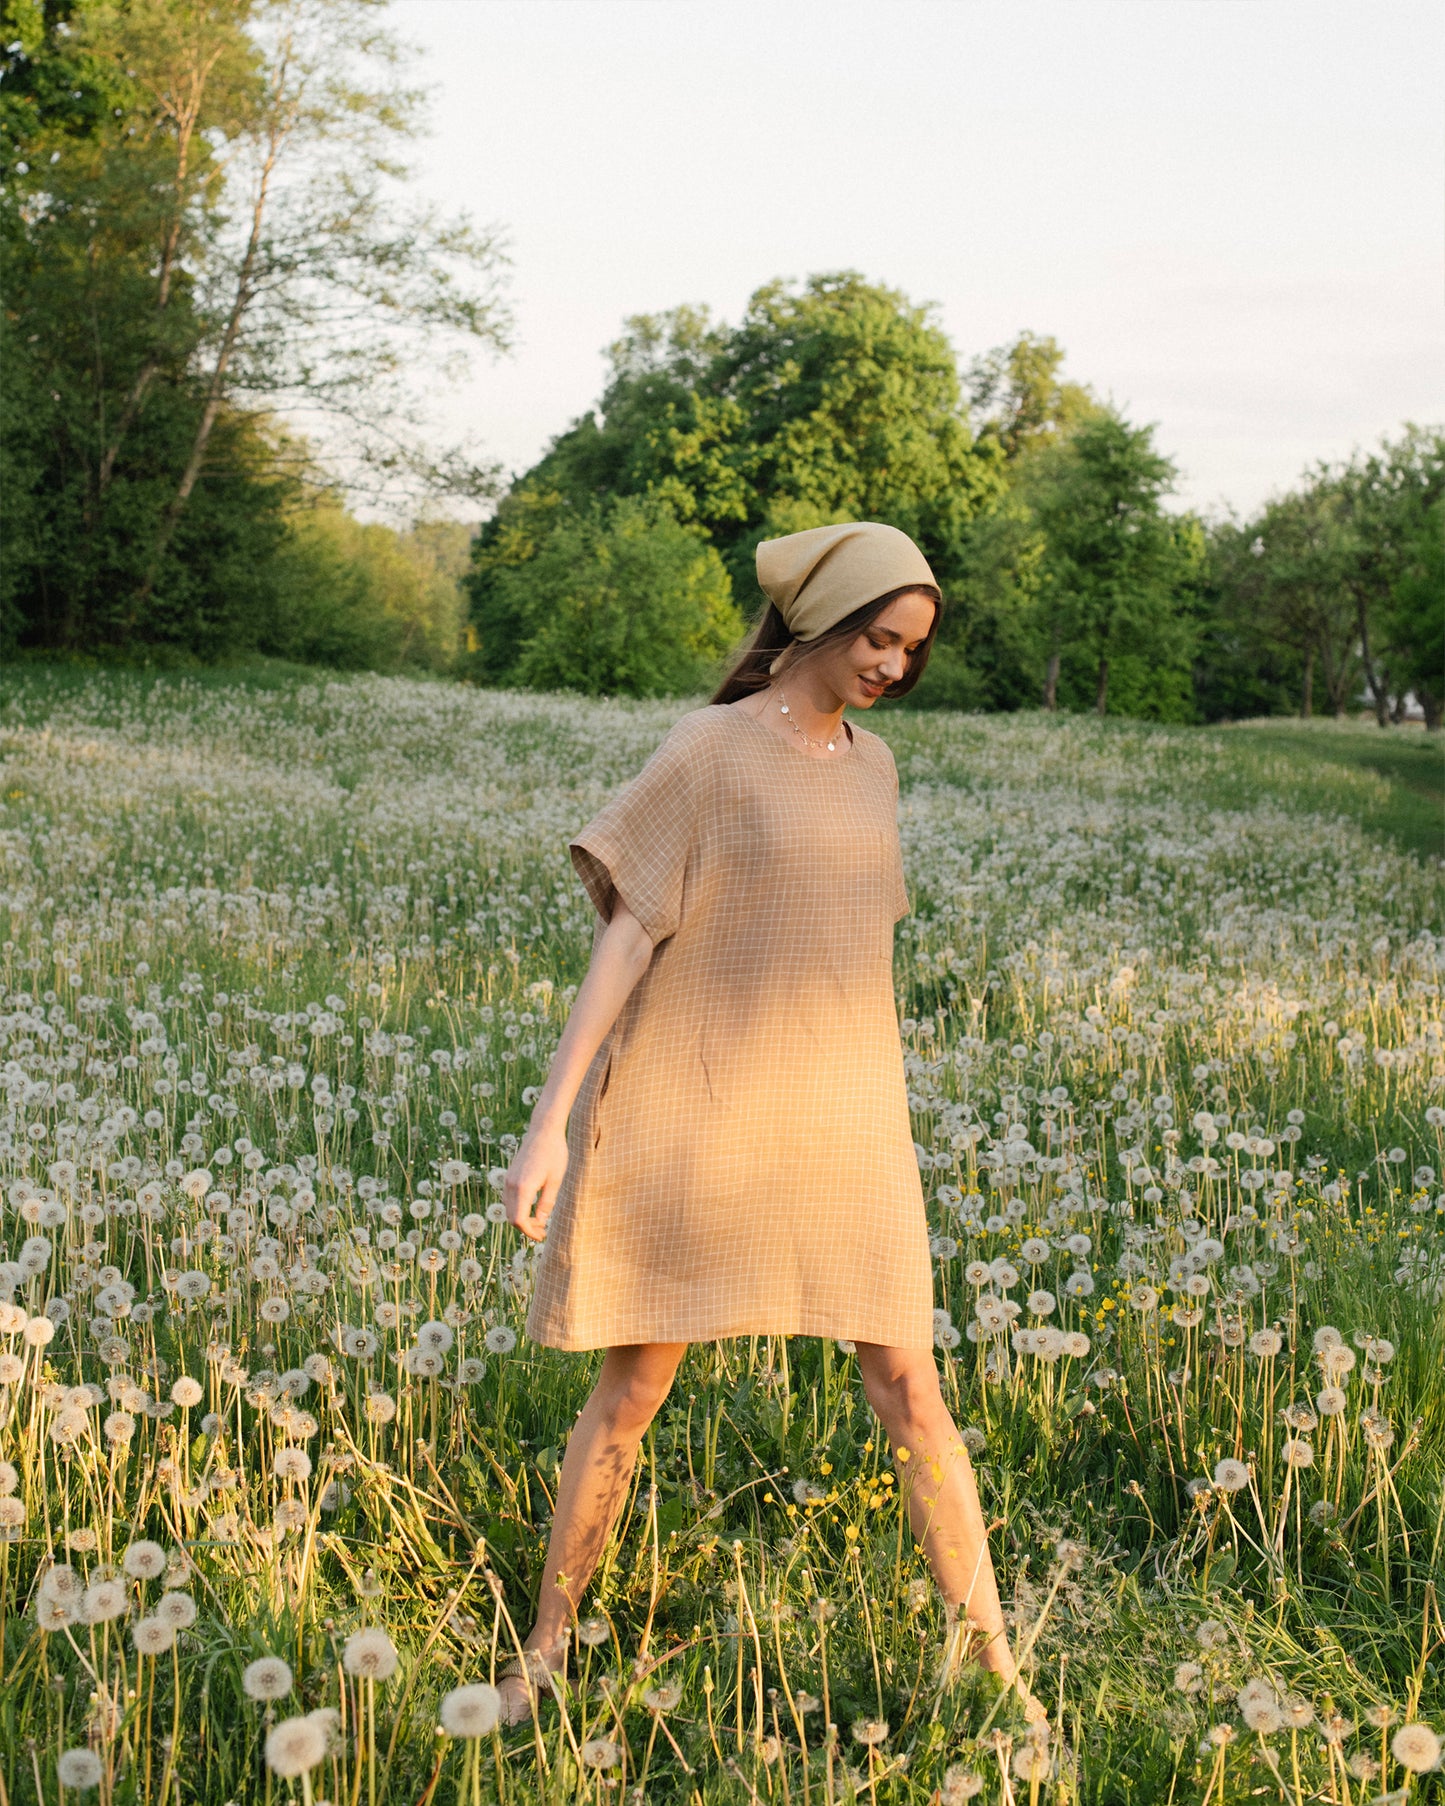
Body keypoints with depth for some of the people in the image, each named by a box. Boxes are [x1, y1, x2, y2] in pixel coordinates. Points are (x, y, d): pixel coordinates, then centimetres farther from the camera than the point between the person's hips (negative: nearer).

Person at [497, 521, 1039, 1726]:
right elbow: (625, 936, -11)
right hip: (696, 1117, -4)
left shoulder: (871, 768, 11)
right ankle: (546, 1652, 22)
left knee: (910, 1389, 2)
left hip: (835, 1127, 4)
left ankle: (991, 1665, 12)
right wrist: (549, 1122, -16)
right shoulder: (706, 752, -7)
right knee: (631, 1392, 4)